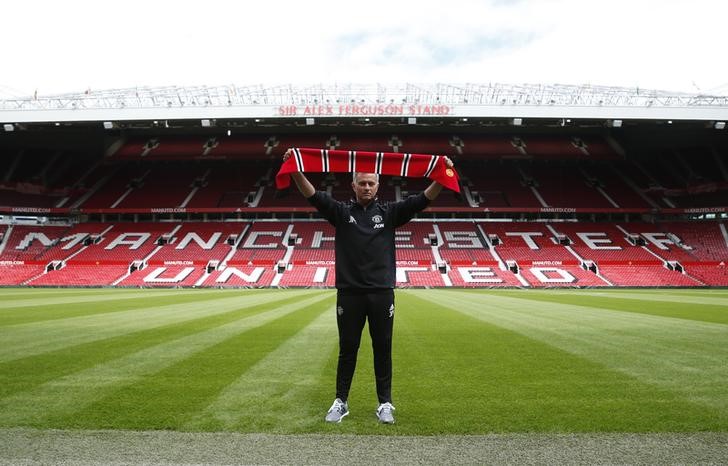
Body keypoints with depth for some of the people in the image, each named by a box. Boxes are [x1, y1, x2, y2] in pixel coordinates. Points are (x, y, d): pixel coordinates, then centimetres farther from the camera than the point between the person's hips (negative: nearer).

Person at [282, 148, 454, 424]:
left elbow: (422, 200, -4)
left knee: (382, 350, 9)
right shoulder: (341, 212, 6)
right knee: (347, 350, 9)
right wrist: (296, 171, -22)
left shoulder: (389, 212, 7)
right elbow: (314, 196, -7)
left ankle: (385, 404, 23)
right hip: (349, 293, 0)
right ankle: (340, 402, 24)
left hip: (382, 293, 1)